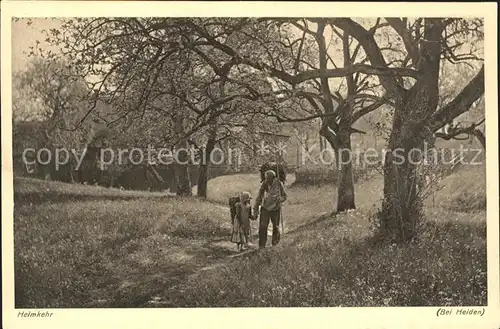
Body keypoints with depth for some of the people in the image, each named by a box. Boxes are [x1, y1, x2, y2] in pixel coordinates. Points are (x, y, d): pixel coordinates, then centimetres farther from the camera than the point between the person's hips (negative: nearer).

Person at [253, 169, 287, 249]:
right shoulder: (263, 185, -11)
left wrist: (279, 199, -17)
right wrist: (255, 210, -1)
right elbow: (258, 198, -1)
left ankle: (275, 243, 36)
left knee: (276, 227, 14)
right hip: (265, 209, 0)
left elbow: (285, 196, 1)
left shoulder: (279, 184, -12)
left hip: (276, 209, 0)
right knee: (262, 227, -10)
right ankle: (262, 245, 0)